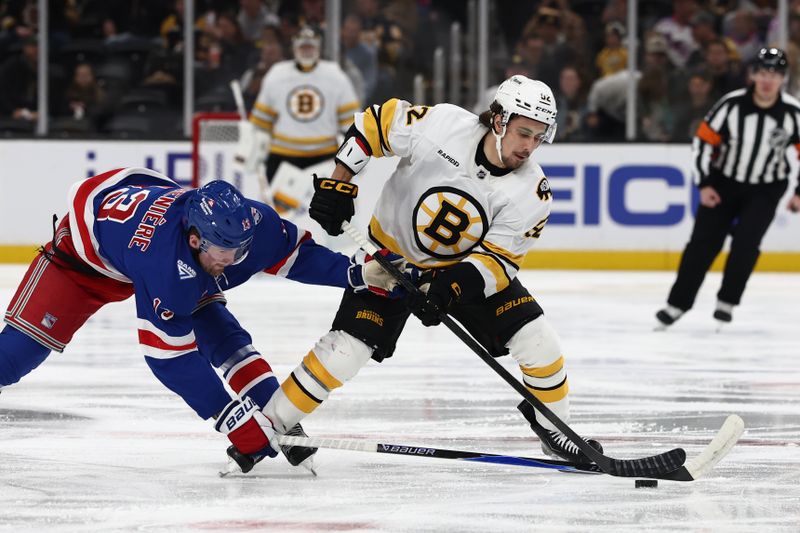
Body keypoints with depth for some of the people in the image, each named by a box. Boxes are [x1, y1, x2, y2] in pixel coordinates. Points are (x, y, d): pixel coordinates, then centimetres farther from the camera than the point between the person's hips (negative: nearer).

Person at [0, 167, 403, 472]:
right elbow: (169, 356, -40)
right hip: (88, 246, -6)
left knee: (223, 337, -10)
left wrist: (355, 274, -24)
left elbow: (297, 254, -9)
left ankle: (280, 427, -11)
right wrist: (233, 419, -40)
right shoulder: (163, 264, -46)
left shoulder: (248, 223, -30)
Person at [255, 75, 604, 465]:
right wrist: (338, 184, -12)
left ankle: (555, 429, 12)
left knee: (536, 340, -11)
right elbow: (375, 123, -11)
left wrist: (453, 287, -37)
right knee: (346, 348, -16)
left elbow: (498, 259, -20)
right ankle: (271, 423, -1)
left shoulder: (532, 193, -20)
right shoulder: (442, 125, -26)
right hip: (393, 254, -2)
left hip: (468, 266, 2)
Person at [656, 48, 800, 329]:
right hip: (724, 182, 0)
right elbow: (703, 141, -9)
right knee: (703, 242, -1)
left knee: (746, 241, -17)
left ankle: (727, 301, -1)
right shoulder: (731, 105, -19)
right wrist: (704, 185, -11)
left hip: (766, 189, 0)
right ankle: (678, 303, 8)